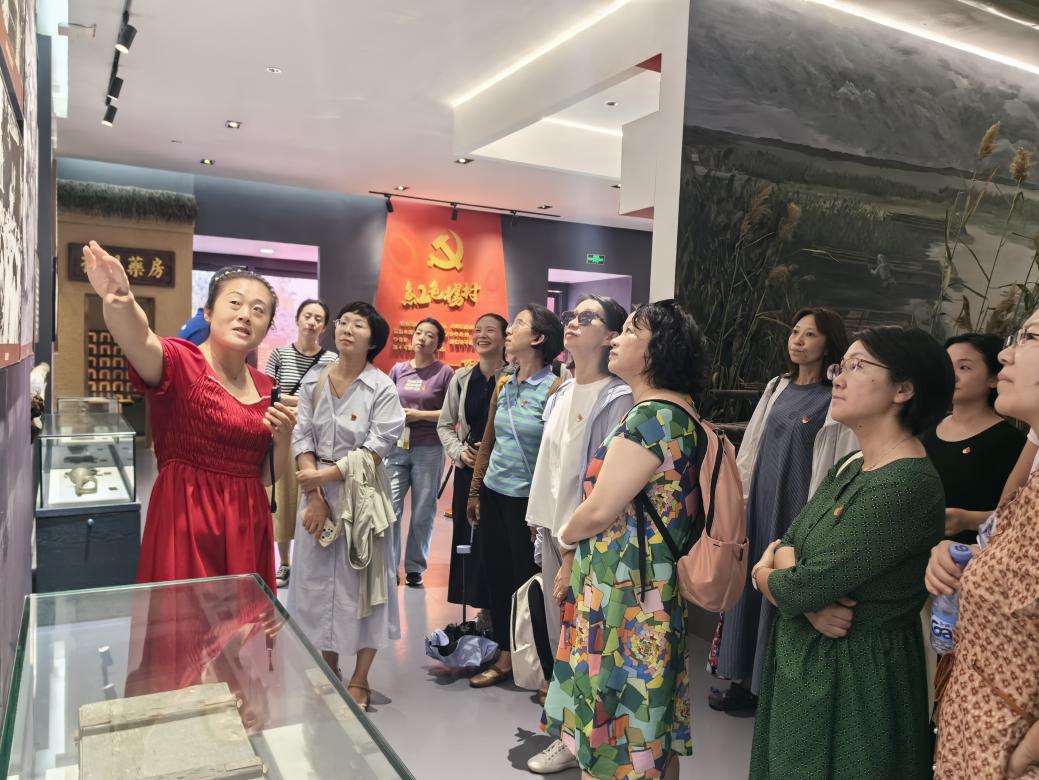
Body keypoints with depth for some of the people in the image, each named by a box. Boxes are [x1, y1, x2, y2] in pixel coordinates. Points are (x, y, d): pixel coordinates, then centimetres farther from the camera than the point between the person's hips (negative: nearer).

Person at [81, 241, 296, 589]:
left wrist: (283, 437, -7)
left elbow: (265, 476, 12)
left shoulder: (265, 387, 7)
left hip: (248, 524, 5)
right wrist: (119, 301, -53)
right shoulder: (181, 362, -8)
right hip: (187, 521, -5)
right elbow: (138, 340, -33)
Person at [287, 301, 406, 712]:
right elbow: (302, 438, -2)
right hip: (318, 492, 4)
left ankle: (359, 680, 19)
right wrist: (314, 495, -11)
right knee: (318, 577, 12)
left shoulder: (382, 388, -9)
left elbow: (376, 450, -15)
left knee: (361, 579, 4)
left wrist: (324, 476, -16)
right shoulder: (313, 381, 2)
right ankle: (328, 668, 32)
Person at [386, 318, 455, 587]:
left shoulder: (444, 373, -1)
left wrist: (420, 415, -12)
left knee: (423, 513, 5)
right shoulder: (398, 369, 10)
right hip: (397, 448, 2)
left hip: (429, 450, -2)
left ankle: (415, 567, 18)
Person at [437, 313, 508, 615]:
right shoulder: (462, 378, 6)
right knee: (467, 536, 8)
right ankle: (477, 603, 22)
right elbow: (445, 424, 12)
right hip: (468, 469, 4)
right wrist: (460, 452, -4)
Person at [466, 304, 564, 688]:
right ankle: (504, 657, 27)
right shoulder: (503, 385, 7)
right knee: (496, 573, 12)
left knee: (527, 579, 5)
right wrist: (474, 491, 14)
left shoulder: (554, 389, -13)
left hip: (527, 498, -6)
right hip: (494, 493, 6)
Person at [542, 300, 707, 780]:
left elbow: (599, 510, -21)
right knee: (651, 726, 21)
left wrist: (565, 536, 0)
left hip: (622, 591, -9)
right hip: (655, 584, 9)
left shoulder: (650, 417, -21)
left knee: (614, 720, 7)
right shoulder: (680, 412, 9)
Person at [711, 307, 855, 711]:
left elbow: (841, 466, -13)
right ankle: (745, 680, 25)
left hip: (796, 509, -6)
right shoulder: (778, 388, 11)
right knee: (750, 588, 12)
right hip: (759, 503, 7)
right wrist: (739, 491, 14)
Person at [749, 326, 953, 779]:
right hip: (805, 660, 8)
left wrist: (766, 575, -4)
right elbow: (787, 543, 2)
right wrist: (807, 594, -19)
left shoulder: (904, 486, -25)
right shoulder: (852, 465, 5)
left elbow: (801, 587, -26)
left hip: (854, 676, -8)